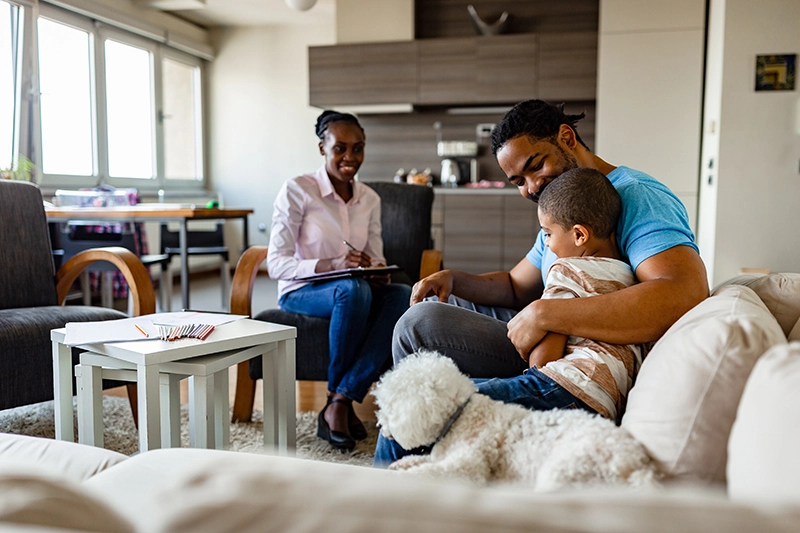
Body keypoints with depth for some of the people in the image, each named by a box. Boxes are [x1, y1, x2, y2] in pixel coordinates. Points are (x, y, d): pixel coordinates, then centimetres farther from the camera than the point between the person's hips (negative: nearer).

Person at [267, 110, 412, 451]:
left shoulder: (370, 199, 8)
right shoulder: (297, 190, -8)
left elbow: (376, 260, 11)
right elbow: (276, 264, -14)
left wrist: (379, 273, -15)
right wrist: (333, 265, -29)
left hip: (354, 290, 5)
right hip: (300, 293, -5)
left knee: (404, 296, -27)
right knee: (353, 289, -38)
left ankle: (340, 403, -25)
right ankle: (341, 404, -17)